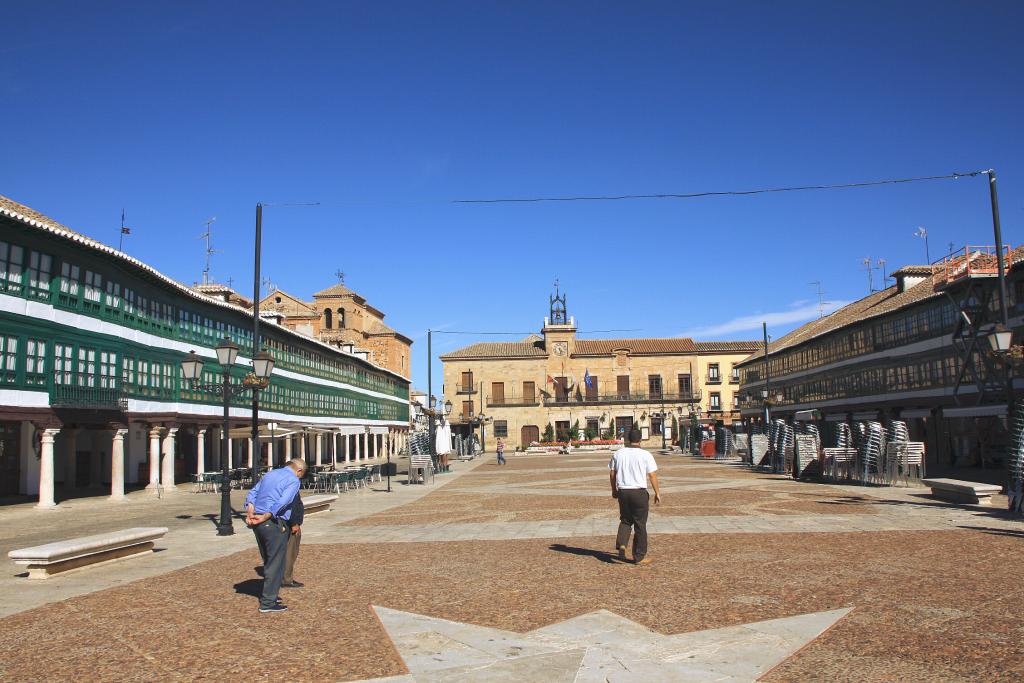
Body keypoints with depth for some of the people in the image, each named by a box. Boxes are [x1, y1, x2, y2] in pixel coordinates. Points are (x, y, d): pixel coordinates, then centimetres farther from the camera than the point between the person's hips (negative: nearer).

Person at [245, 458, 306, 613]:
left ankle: (269, 595, 31)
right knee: (275, 563, 2)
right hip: (274, 524, -8)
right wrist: (265, 517, -19)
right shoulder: (293, 480, -6)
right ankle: (268, 602, 5)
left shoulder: (269, 474, 18)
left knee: (269, 561, 21)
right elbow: (282, 502, -21)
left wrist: (250, 513, 0)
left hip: (259, 523, 8)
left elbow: (252, 494, 12)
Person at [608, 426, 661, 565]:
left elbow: (612, 473, 9)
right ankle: (639, 557, 13)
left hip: (623, 492, 3)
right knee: (640, 524, 7)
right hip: (639, 493, -3)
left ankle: (621, 544, -3)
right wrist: (657, 493, 4)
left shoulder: (618, 453, 3)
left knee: (625, 520, 20)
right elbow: (652, 476, -7)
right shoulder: (645, 455, -7)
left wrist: (614, 490, 22)